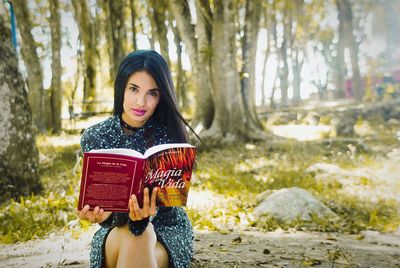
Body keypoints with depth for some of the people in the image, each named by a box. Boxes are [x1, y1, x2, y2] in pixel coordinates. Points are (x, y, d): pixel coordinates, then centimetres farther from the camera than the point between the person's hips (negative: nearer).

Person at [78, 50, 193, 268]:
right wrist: (103, 212, -33)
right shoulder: (94, 137, -7)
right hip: (116, 230, 1)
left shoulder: (169, 133, -11)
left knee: (136, 242, -33)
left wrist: (142, 215, -42)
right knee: (129, 236, -33)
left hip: (167, 228, -1)